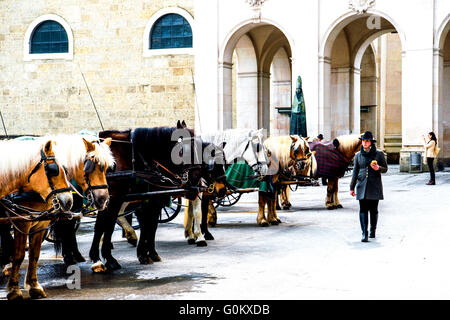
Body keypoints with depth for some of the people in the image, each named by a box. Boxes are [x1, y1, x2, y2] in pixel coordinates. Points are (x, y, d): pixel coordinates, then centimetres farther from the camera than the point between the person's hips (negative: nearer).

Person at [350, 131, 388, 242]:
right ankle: (364, 234, -11)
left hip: (374, 185, -1)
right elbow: (355, 172, 12)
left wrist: (378, 168, -16)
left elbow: (385, 168, 8)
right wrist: (352, 187, 10)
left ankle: (373, 231, 24)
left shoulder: (379, 154, 3)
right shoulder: (358, 155, 9)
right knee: (363, 209, -7)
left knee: (373, 209, 5)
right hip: (362, 185, 1)